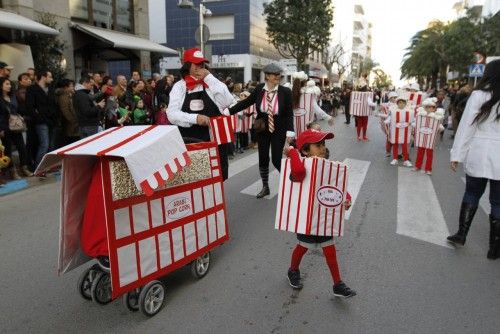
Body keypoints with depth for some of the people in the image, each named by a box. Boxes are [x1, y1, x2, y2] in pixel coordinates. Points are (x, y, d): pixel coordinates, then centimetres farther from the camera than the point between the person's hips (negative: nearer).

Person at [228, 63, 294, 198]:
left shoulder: (285, 91, -14)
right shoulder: (259, 89, -8)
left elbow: (289, 113, -11)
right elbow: (246, 102, 1)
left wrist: (290, 132, -20)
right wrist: (229, 111, -3)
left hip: (279, 130, -3)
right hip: (262, 129, 3)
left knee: (276, 160, -4)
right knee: (263, 159, 9)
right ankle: (265, 187, 27)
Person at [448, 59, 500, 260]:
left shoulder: (478, 95, -7)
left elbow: (466, 126, -7)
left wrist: (457, 154, -1)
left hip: (478, 155, 0)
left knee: (471, 195, 18)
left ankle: (461, 234, 21)